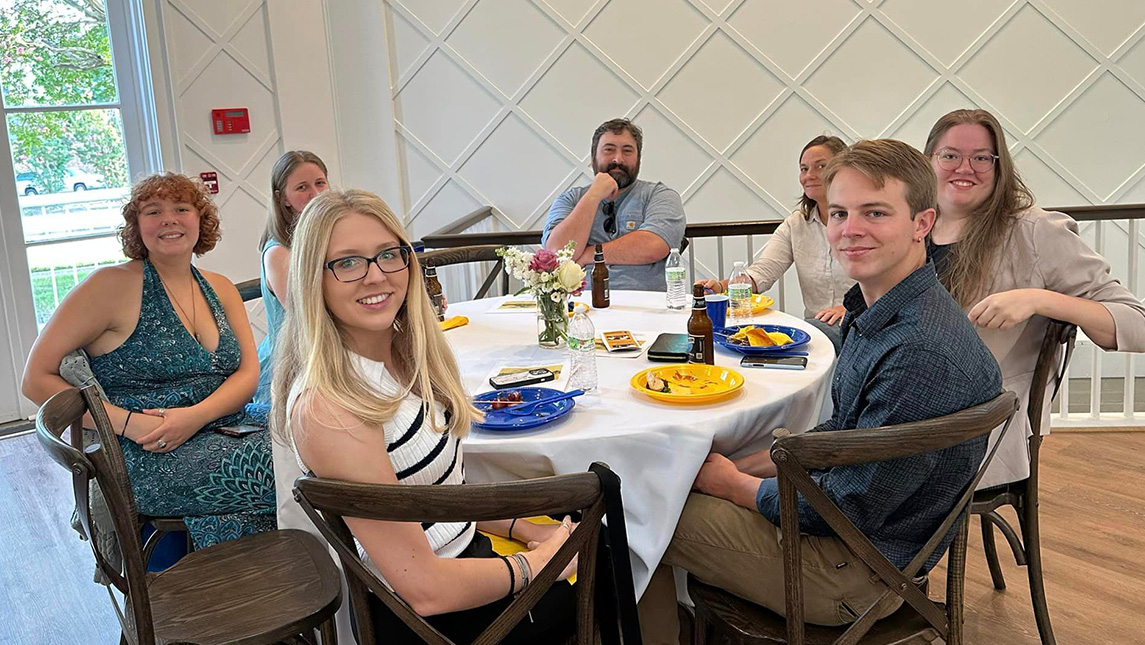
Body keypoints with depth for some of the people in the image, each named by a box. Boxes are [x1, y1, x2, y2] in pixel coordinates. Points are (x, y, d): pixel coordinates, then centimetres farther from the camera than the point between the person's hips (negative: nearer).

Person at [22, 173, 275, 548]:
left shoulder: (220, 289, 15)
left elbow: (248, 372, 7)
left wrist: (197, 415, -15)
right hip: (147, 460, -6)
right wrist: (131, 424, -17)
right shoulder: (112, 285, -2)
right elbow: (37, 379, -5)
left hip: (224, 427, 6)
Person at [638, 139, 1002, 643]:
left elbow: (848, 509, -25)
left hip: (860, 571, -9)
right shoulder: (875, 314, 1)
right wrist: (745, 467, 3)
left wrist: (733, 483, -11)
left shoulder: (922, 353, -31)